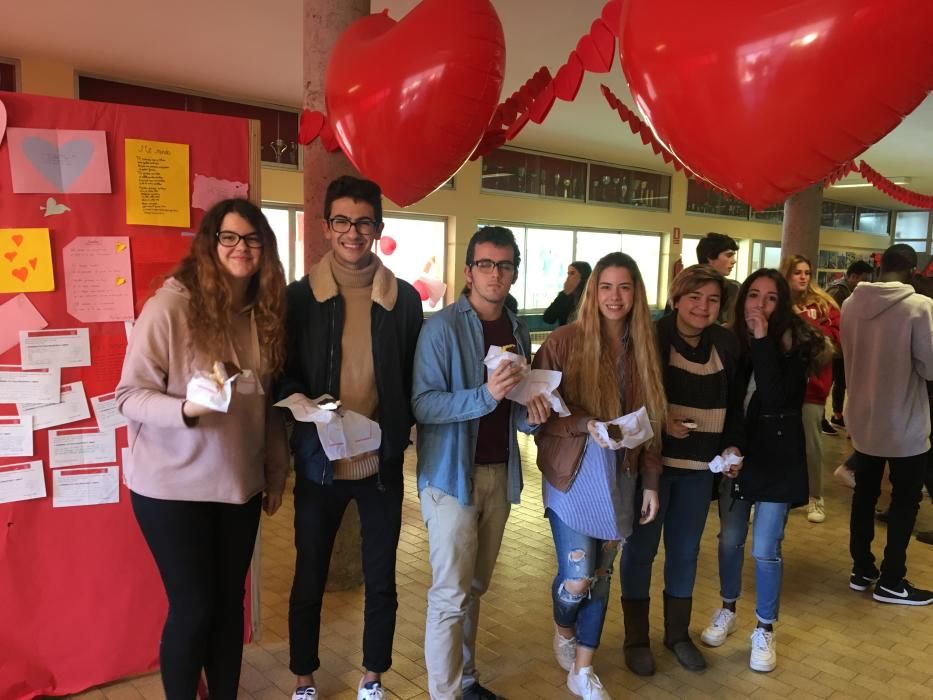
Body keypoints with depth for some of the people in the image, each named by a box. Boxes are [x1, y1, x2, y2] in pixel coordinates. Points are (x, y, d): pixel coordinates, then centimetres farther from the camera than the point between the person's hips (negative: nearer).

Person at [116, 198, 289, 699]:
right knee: (193, 607, 5)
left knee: (229, 601, 15)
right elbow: (129, 394, -13)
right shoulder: (170, 305, -14)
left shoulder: (263, 312, 3)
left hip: (239, 485, 5)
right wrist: (185, 408, -31)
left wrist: (276, 472, 10)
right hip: (173, 487, -5)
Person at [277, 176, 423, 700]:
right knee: (309, 578, 13)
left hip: (382, 461, 1)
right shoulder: (300, 296, -4)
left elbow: (414, 379, 6)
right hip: (319, 460, -1)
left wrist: (397, 432, -6)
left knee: (381, 579, 13)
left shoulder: (404, 298, 0)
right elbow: (283, 377, 0)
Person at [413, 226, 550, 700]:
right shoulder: (442, 327, -12)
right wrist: (485, 395, -30)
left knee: (475, 588, 17)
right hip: (452, 475, -6)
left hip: (499, 473, 6)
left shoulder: (518, 332, 9)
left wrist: (531, 416, -4)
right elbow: (423, 405, -19)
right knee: (450, 594, 0)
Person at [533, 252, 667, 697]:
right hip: (573, 476, -4)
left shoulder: (642, 348, 4)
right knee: (576, 577, -4)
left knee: (601, 575, 12)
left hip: (620, 478, 4)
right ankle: (563, 630, 33)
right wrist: (586, 425, -25)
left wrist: (651, 482, 6)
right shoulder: (564, 342, -10)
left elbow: (649, 421, 8)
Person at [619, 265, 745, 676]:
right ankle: (636, 638, 24)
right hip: (650, 460, -4)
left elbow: (734, 404, 11)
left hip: (699, 465, 5)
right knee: (641, 547, 8)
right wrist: (658, 422, -23)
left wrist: (732, 445, -1)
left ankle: (678, 633, 34)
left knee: (685, 550, 16)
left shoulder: (727, 344, 3)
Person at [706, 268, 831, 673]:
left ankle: (765, 630, 21)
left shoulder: (794, 344, -11)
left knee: (765, 549, 2)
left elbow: (775, 399, -26)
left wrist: (763, 341, -27)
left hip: (776, 459, -3)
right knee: (730, 539, 15)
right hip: (735, 454, 4)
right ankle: (727, 610, 36)